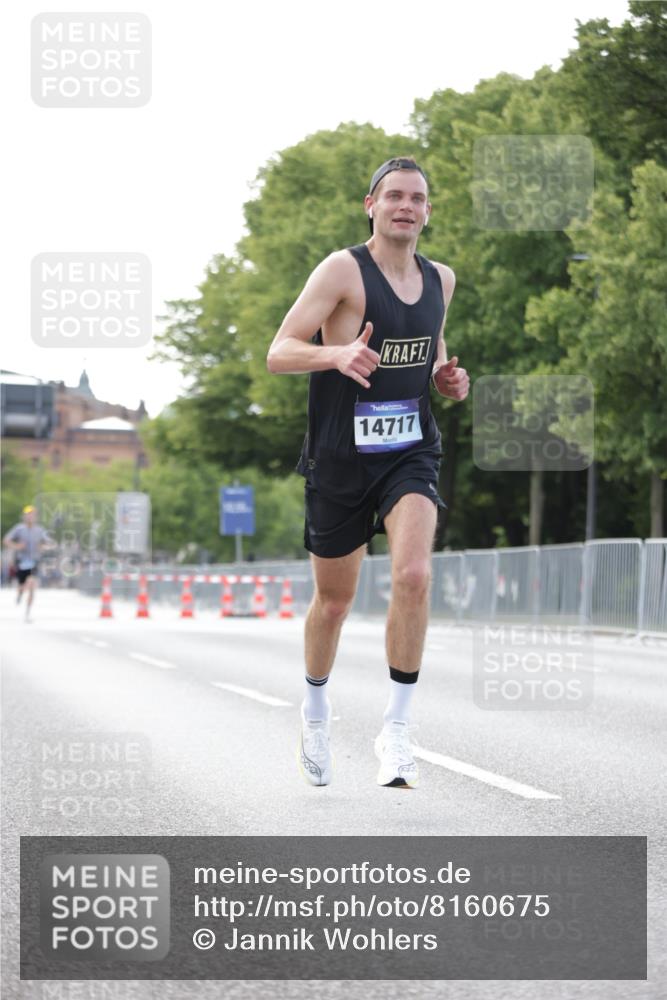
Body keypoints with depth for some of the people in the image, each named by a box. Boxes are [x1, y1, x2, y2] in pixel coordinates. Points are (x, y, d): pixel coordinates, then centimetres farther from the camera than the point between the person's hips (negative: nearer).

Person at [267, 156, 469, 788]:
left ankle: (396, 729, -13)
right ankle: (315, 708, 39)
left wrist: (446, 378, 4)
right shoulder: (343, 269, -10)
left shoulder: (441, 279, 7)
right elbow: (278, 353, -15)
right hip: (340, 458, -3)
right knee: (334, 600, 10)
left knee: (413, 575, -22)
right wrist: (337, 354, -35)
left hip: (411, 453, 3)